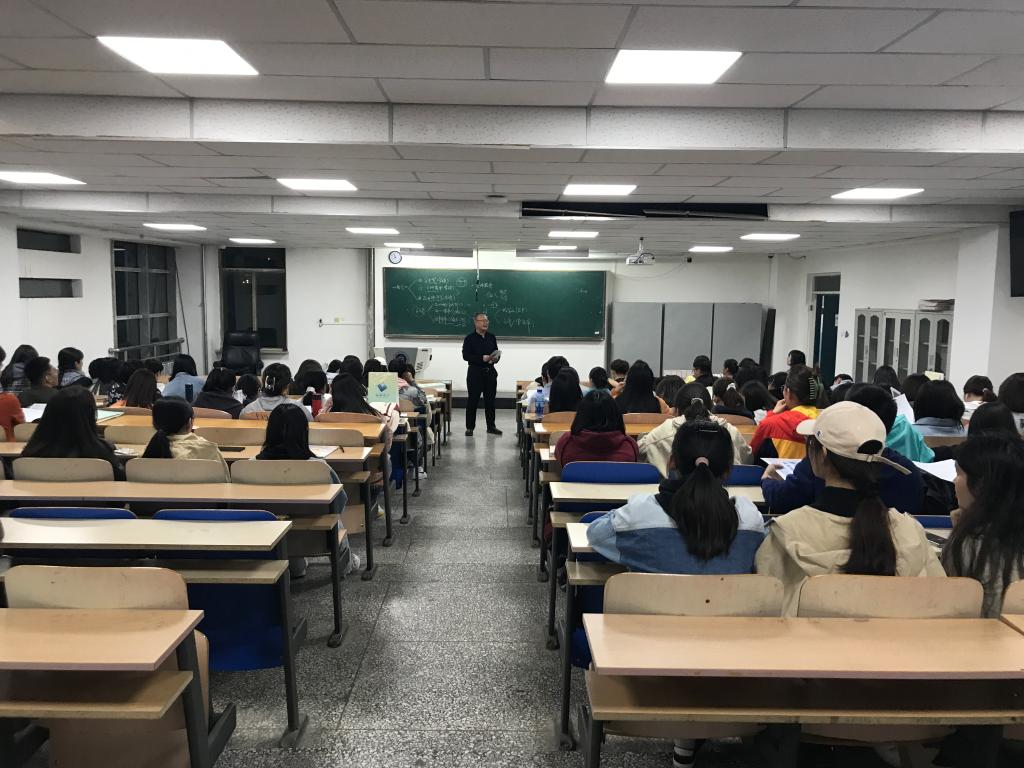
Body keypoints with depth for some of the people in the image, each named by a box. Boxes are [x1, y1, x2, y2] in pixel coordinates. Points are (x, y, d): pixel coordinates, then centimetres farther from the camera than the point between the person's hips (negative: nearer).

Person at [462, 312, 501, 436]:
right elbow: (466, 356, -12)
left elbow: (496, 352, 16)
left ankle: (491, 426, 18)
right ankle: (470, 427, 10)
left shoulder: (491, 337, 9)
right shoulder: (469, 338, -5)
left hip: (490, 372, 4)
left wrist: (495, 358, -7)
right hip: (475, 372, -4)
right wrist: (482, 358, -22)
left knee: (490, 400, 9)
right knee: (472, 400, 1)